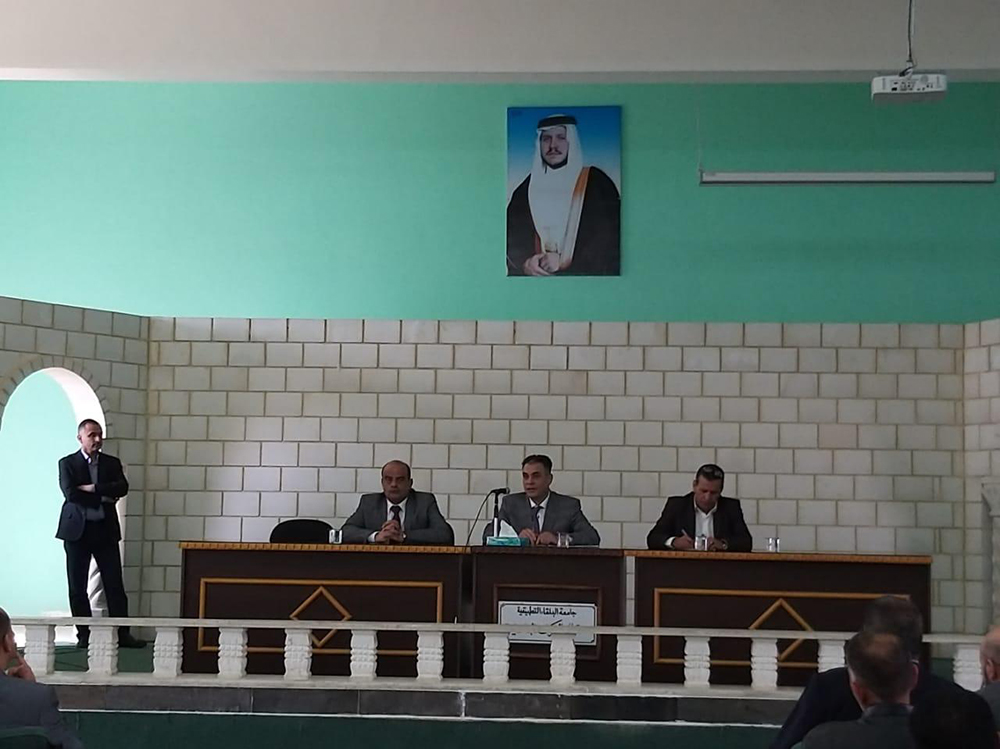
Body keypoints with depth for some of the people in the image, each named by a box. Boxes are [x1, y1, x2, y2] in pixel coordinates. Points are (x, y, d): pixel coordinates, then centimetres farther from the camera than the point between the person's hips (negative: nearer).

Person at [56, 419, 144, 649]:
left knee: (115, 585, -2)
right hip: (77, 529, -2)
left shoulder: (112, 463, 11)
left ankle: (122, 634, -3)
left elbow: (122, 488, -6)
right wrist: (102, 499, -9)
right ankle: (83, 635, 9)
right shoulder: (67, 464, 4)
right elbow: (70, 494, -11)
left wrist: (93, 488, -13)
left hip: (106, 529, 2)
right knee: (77, 587, 1)